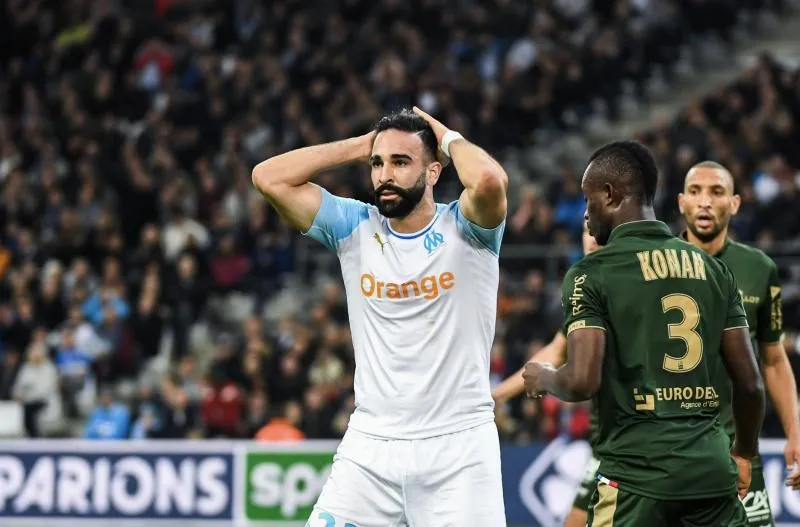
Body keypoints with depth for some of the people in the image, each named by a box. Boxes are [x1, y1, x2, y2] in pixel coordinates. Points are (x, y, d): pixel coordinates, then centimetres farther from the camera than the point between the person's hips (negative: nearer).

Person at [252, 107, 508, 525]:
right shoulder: (355, 228, 7)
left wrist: (448, 138, -5)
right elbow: (268, 177, -2)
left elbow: (489, 181, -26)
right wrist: (361, 146, 3)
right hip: (369, 447, 3)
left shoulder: (464, 229, -2)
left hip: (458, 448, -3)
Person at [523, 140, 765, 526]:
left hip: (637, 476, -5)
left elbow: (582, 382, -13)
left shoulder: (593, 274, -4)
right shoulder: (713, 269, 11)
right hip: (712, 470, 5)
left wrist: (542, 378, 9)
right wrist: (744, 452, 27)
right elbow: (750, 382, 11)